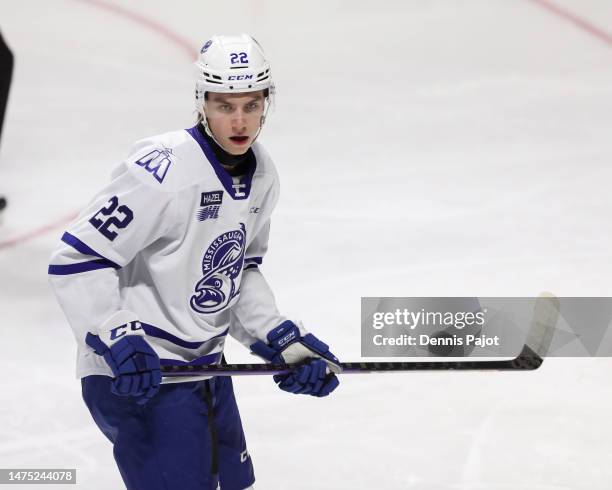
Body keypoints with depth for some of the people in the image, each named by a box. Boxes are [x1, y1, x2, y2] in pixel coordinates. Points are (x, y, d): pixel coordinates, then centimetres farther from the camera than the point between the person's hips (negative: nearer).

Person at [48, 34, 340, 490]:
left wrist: (284, 341, 6)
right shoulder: (163, 171, -24)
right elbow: (76, 260, -22)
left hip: (203, 363, 9)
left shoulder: (261, 174, 4)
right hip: (136, 375, -9)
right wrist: (118, 339, -28)